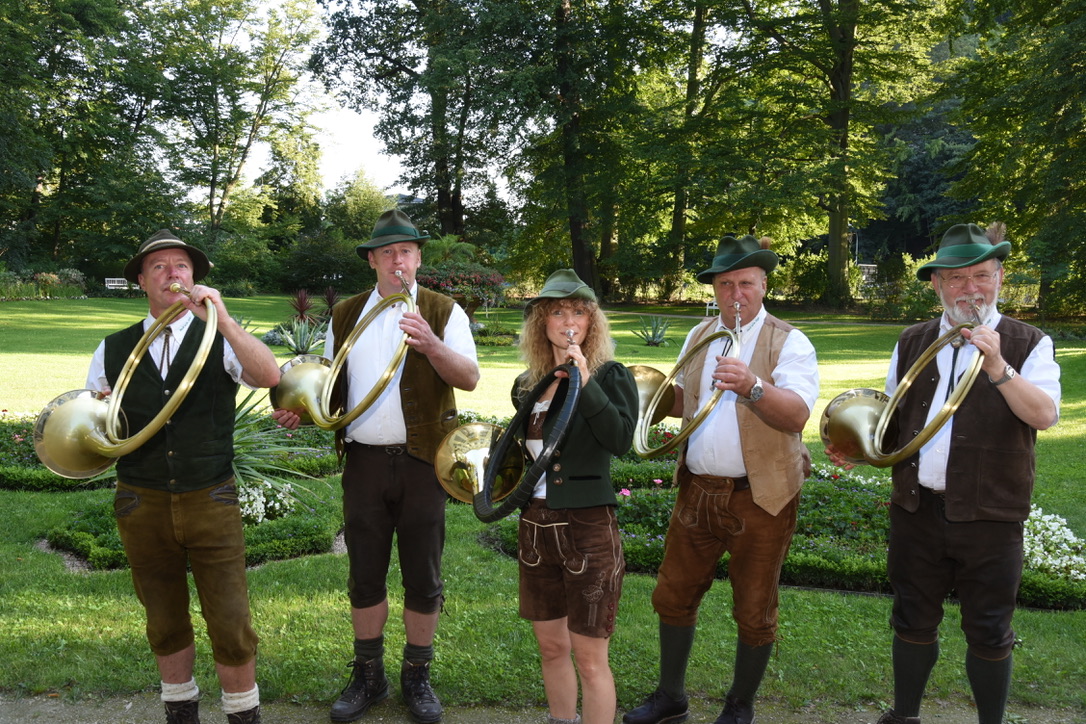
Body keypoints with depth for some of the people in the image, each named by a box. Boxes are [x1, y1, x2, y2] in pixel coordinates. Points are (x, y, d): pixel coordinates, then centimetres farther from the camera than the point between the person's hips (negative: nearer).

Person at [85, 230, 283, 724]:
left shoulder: (221, 340, -1)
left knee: (231, 624, -1)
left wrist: (221, 318, -28)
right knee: (165, 623, 17)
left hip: (211, 501, -2)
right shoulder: (112, 351, 6)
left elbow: (269, 376, -21)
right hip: (142, 505, 3)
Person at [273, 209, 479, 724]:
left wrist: (431, 345, -30)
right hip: (364, 463, 3)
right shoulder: (345, 315, 9)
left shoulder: (443, 312, -2)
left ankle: (417, 677, 25)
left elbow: (469, 378, -13)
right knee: (364, 576, 11)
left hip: (422, 463, -2)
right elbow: (330, 379, 16)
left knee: (423, 578, 7)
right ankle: (368, 676, 28)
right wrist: (301, 410, -4)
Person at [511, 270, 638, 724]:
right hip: (536, 522, 6)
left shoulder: (611, 376, -7)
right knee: (551, 647, 17)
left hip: (589, 525, -6)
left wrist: (584, 380, -24)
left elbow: (621, 439, -23)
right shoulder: (527, 385, 9)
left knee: (589, 657, 1)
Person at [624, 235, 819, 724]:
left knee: (754, 613, 8)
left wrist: (752, 387, -45)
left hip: (760, 498, -5)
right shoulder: (699, 336, 9)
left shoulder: (789, 343, -11)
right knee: (673, 597, 13)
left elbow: (797, 414, -26)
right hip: (698, 492, 5)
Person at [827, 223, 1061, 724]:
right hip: (916, 510, 3)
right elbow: (892, 419, 16)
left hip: (989, 518, -3)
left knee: (988, 632, 9)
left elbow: (1045, 415, -17)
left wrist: (997, 366, -27)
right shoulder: (912, 342, 8)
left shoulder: (1028, 345, -2)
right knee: (913, 621, 16)